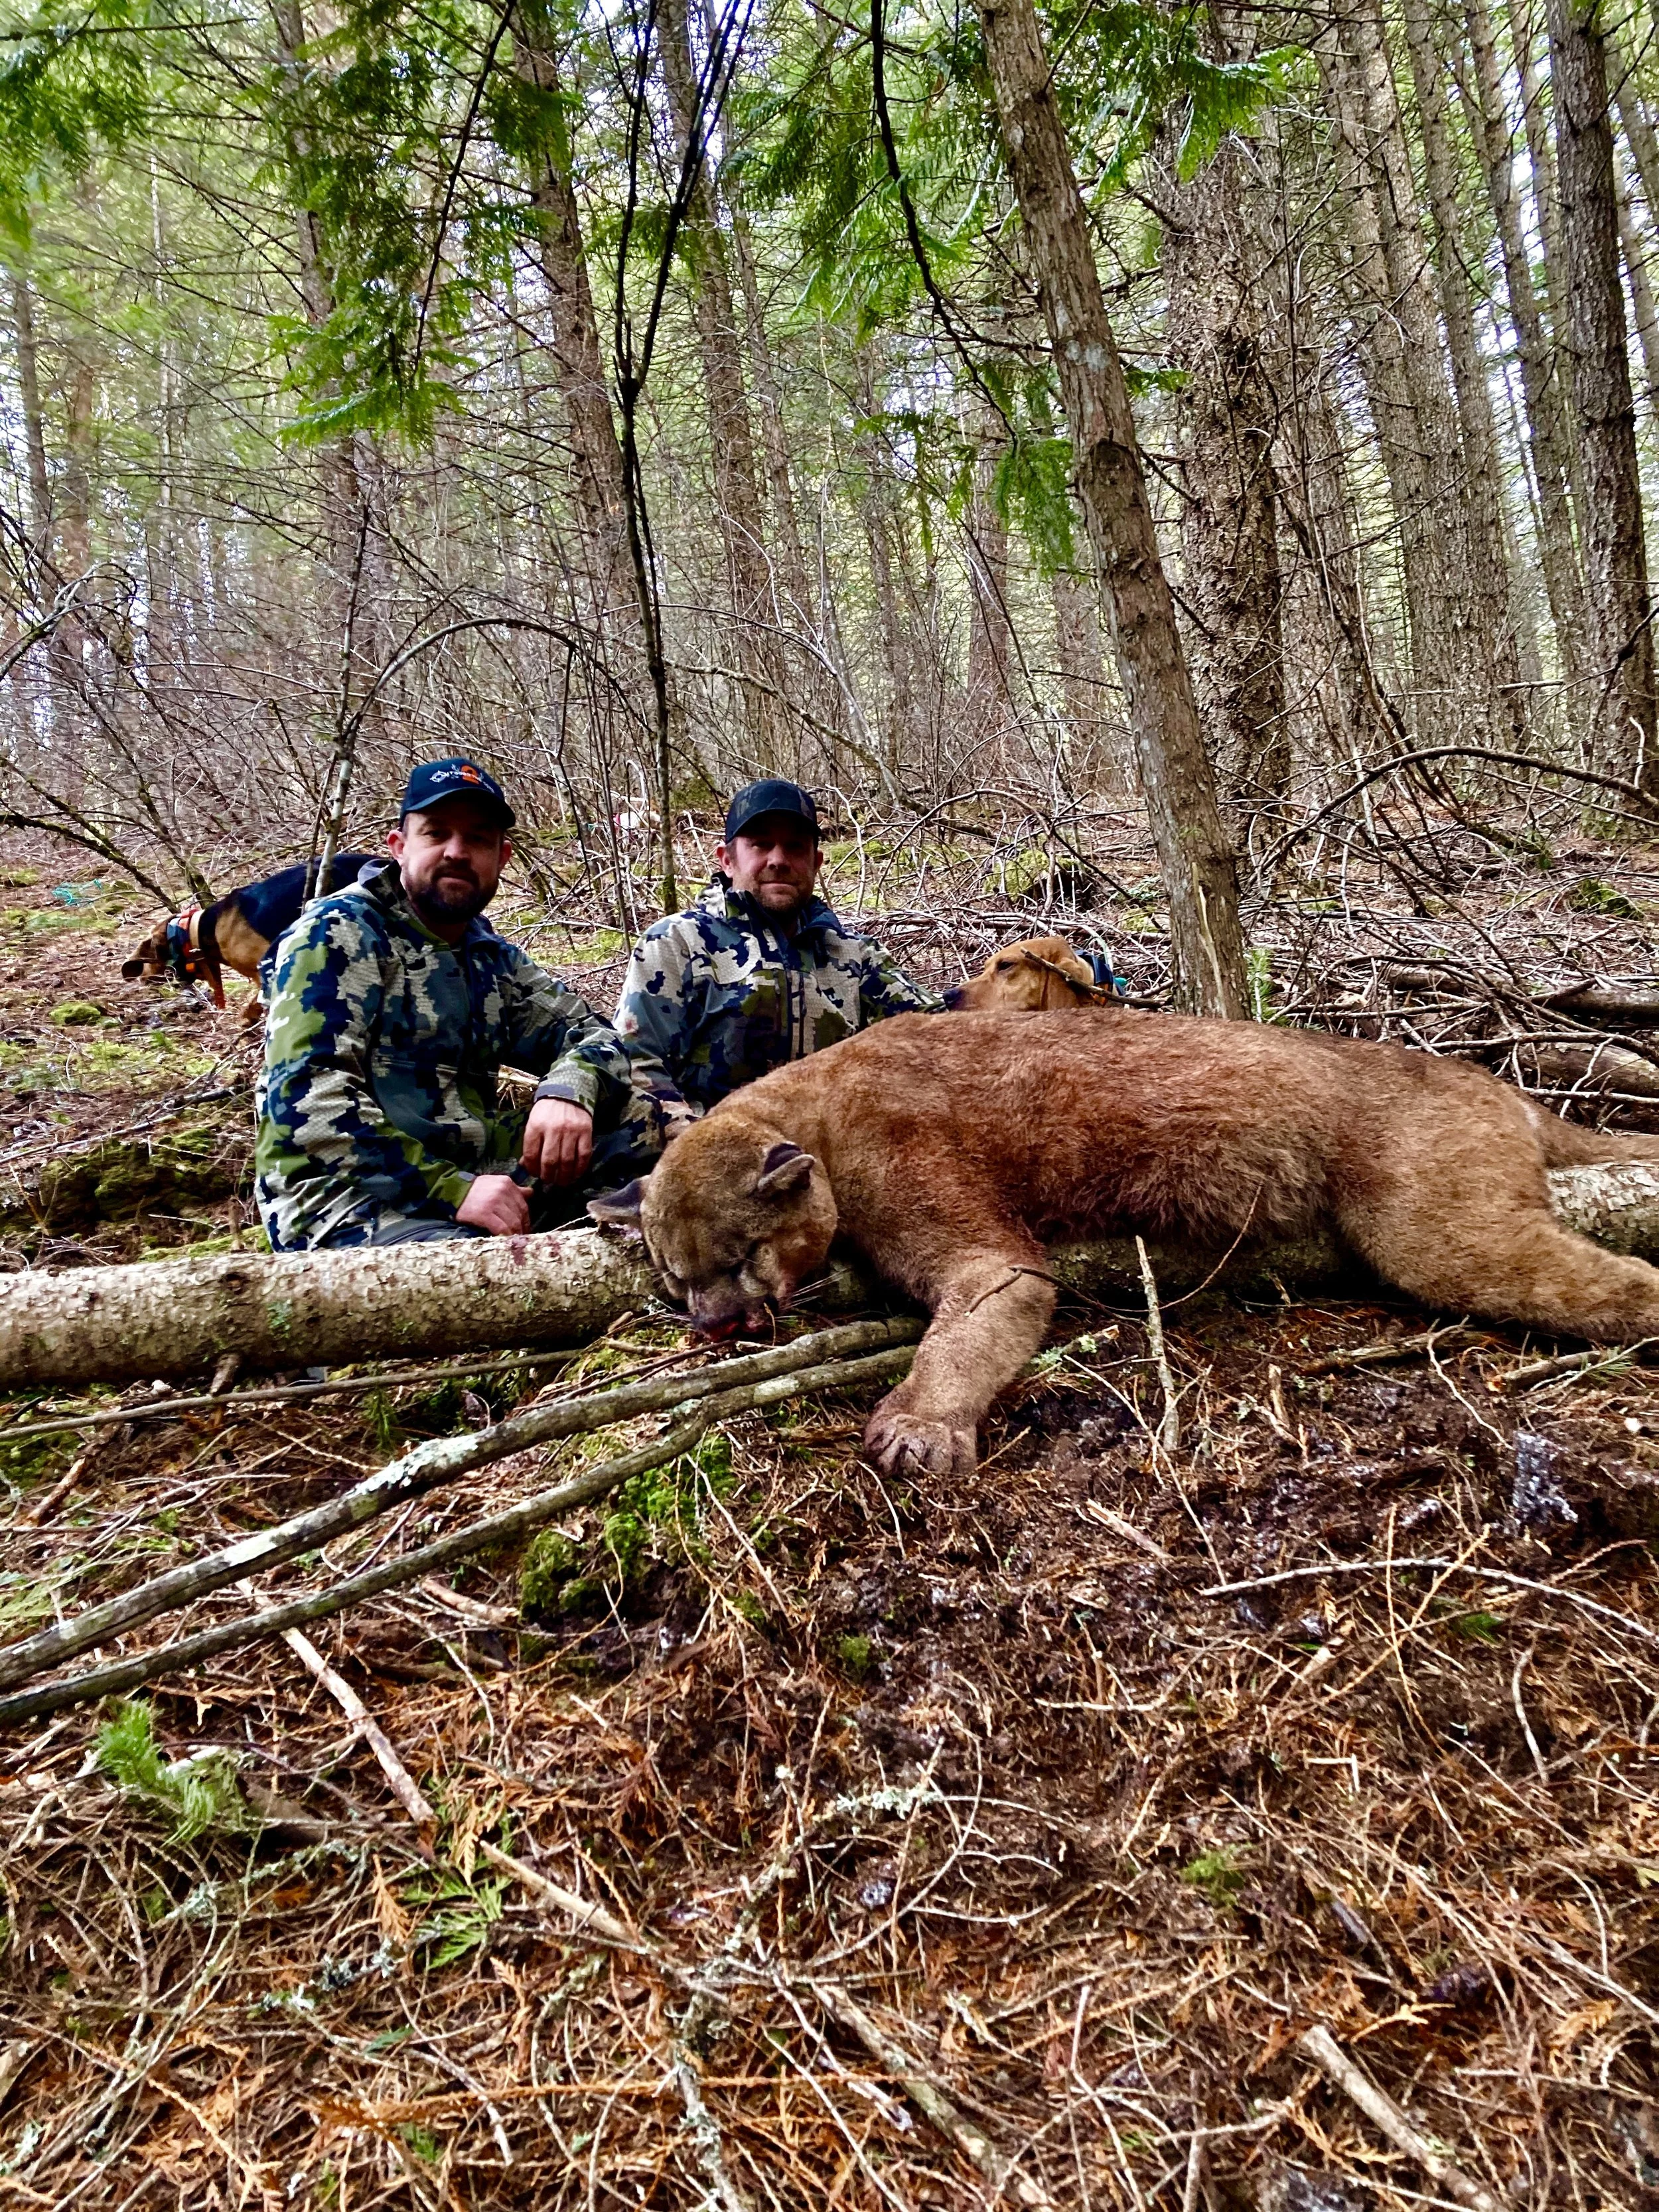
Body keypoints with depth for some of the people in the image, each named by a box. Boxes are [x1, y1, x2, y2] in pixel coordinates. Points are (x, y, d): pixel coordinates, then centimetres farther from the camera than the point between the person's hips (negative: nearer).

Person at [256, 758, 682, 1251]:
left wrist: (568, 1091, -15)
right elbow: (309, 1099, -15)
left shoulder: (492, 957, 16)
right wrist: (452, 1191, -25)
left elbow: (588, 1031, 11)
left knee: (651, 1108, -5)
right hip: (346, 1197, -7)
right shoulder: (337, 935, -5)